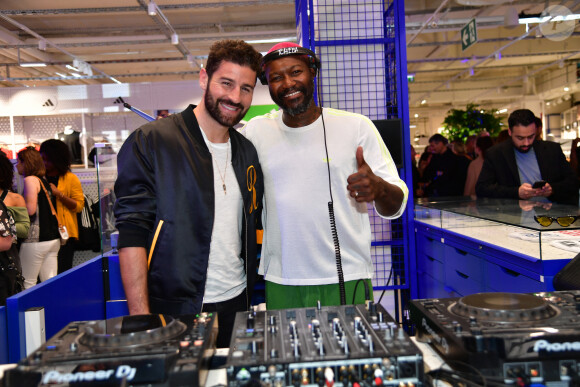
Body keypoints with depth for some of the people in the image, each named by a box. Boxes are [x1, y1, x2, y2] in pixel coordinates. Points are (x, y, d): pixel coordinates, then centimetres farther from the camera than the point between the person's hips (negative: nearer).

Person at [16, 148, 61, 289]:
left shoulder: (30, 180, -7)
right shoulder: (43, 181, 17)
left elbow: (31, 209, -16)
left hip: (36, 239, -8)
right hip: (53, 238, 8)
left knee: (28, 283, -1)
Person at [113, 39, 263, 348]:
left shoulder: (247, 152, 10)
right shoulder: (150, 142, -7)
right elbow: (132, 234, -11)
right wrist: (140, 319, -16)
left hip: (236, 306, 5)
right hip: (174, 311, -5)